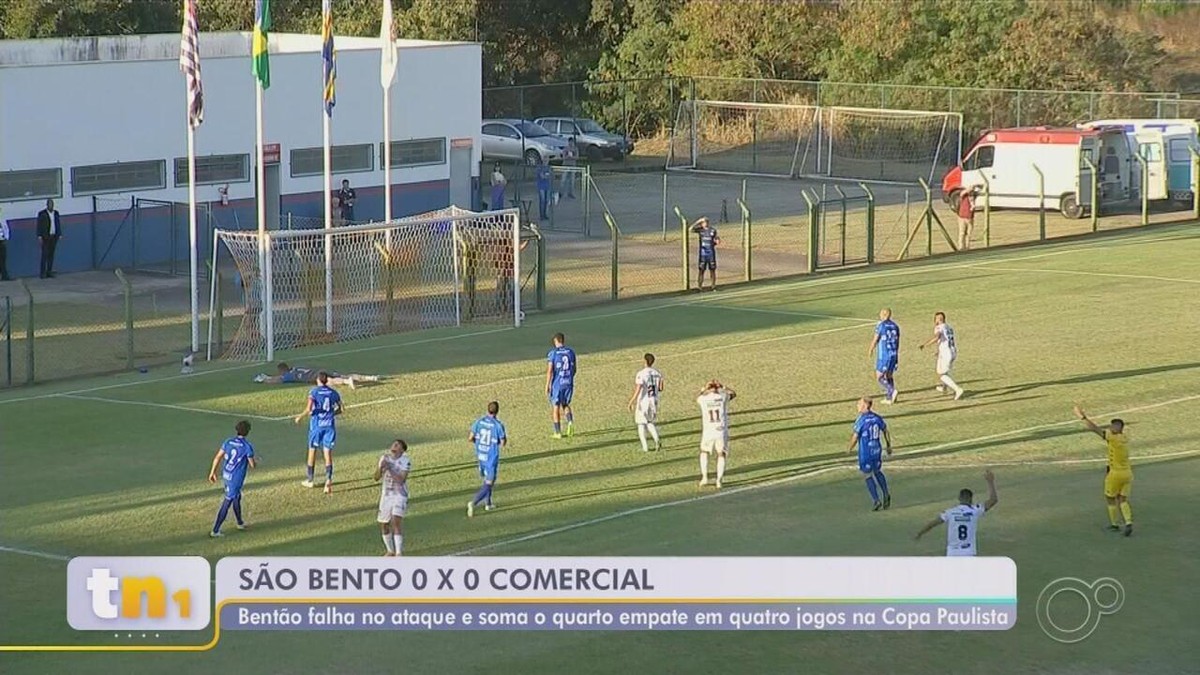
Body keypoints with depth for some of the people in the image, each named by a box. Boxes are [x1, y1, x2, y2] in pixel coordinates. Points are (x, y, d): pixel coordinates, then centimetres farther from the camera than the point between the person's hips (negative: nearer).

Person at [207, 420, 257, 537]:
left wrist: (212, 472, 11)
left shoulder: (228, 442, 1)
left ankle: (240, 523, 43)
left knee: (237, 497, 26)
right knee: (226, 504, -3)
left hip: (226, 476, 7)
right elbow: (252, 465, -9)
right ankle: (215, 531, -2)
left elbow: (217, 457, 2)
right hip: (236, 479, -7)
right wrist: (255, 461, 15)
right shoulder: (247, 447, -15)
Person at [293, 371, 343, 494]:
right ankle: (328, 479, -15)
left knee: (312, 451, 13)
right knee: (328, 453, 1)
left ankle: (309, 480, 25)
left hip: (316, 425, -2)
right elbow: (340, 410, 8)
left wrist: (300, 417, -2)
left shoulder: (314, 392, -9)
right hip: (329, 425, 2)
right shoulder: (333, 393, 3)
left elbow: (308, 409, -18)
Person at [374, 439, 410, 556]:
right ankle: (390, 551, 28)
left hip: (400, 495, -5)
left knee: (396, 521, -21)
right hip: (386, 495, 5)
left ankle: (399, 552, -21)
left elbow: (401, 480, -21)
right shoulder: (385, 458, 2)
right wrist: (380, 467, -18)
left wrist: (390, 469, -27)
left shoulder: (405, 461, -10)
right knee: (383, 524, 8)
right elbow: (376, 478, 1)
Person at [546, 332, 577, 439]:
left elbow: (550, 371, -13)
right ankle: (570, 421, -8)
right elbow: (574, 369, 11)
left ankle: (558, 433, 10)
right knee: (565, 404, 20)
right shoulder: (571, 352, 4)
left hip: (557, 383, -4)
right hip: (569, 383, 4)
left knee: (555, 407, 7)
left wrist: (547, 386, -7)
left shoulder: (553, 353, -10)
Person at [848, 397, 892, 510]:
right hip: (877, 450, 5)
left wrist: (850, 449, 4)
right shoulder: (877, 418, 3)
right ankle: (886, 493, 7)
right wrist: (888, 446, 25)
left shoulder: (860, 420, -15)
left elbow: (855, 437, -14)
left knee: (869, 476, 6)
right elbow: (886, 432, 12)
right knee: (877, 472, 23)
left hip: (865, 452, -5)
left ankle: (876, 500, 1)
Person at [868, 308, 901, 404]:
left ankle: (892, 391, -18)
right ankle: (889, 398, 16)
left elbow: (875, 340, -8)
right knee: (889, 376, 17)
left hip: (883, 355, -6)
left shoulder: (880, 325, -11)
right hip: (893, 354, 6)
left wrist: (871, 350, 11)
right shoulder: (895, 326, 7)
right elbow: (897, 341, 13)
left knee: (879, 377, 1)